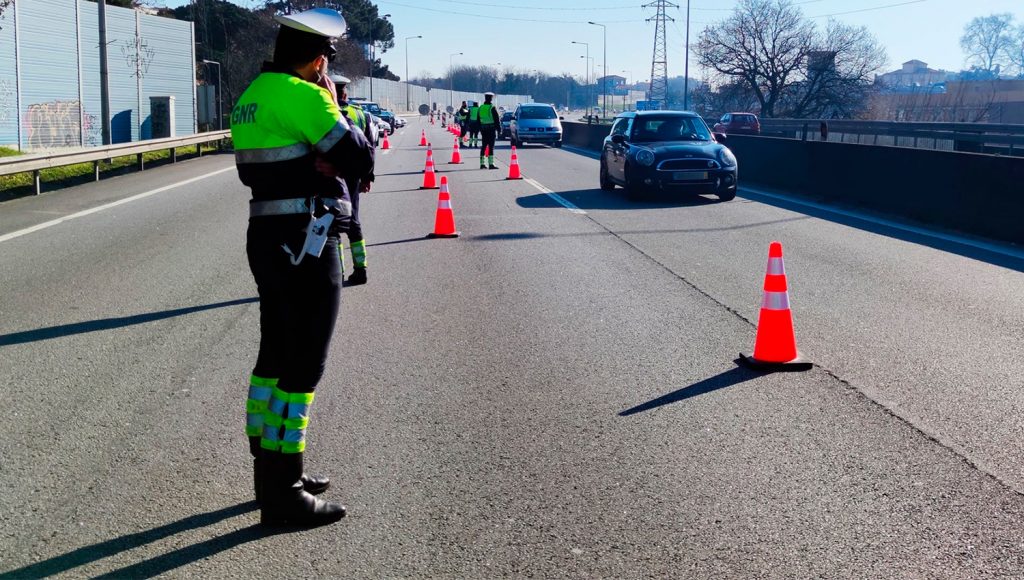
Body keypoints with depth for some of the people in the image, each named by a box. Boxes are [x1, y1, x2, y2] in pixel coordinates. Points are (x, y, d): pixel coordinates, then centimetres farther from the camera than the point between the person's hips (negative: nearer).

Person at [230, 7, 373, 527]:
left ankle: (271, 471, 28)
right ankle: (284, 496, 2)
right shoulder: (303, 96, -16)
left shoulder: (252, 95, 12)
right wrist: (334, 107, -1)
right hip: (305, 243, -9)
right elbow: (360, 159, -17)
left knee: (275, 356, 17)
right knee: (302, 367, -3)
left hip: (265, 237, 9)